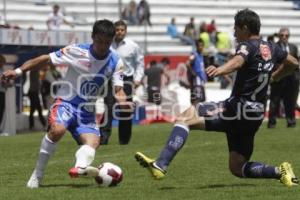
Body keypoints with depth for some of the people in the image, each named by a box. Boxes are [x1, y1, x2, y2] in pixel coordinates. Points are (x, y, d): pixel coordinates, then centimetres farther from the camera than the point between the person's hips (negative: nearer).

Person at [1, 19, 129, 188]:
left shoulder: (115, 62, -2)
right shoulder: (77, 51, -13)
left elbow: (118, 89, -2)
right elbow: (46, 59, -9)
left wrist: (122, 101, -26)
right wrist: (18, 71, -15)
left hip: (87, 111, 4)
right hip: (66, 103, -4)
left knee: (93, 141, -23)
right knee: (57, 130, -32)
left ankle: (80, 167, -50)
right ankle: (37, 175, -19)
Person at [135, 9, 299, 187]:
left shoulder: (248, 46, -9)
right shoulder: (271, 48, 14)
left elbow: (238, 61, -32)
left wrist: (220, 70, -52)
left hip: (238, 108, -8)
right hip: (256, 115, 8)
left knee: (187, 117, -10)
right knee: (237, 168, 17)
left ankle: (160, 165, -23)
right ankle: (280, 172, 0)